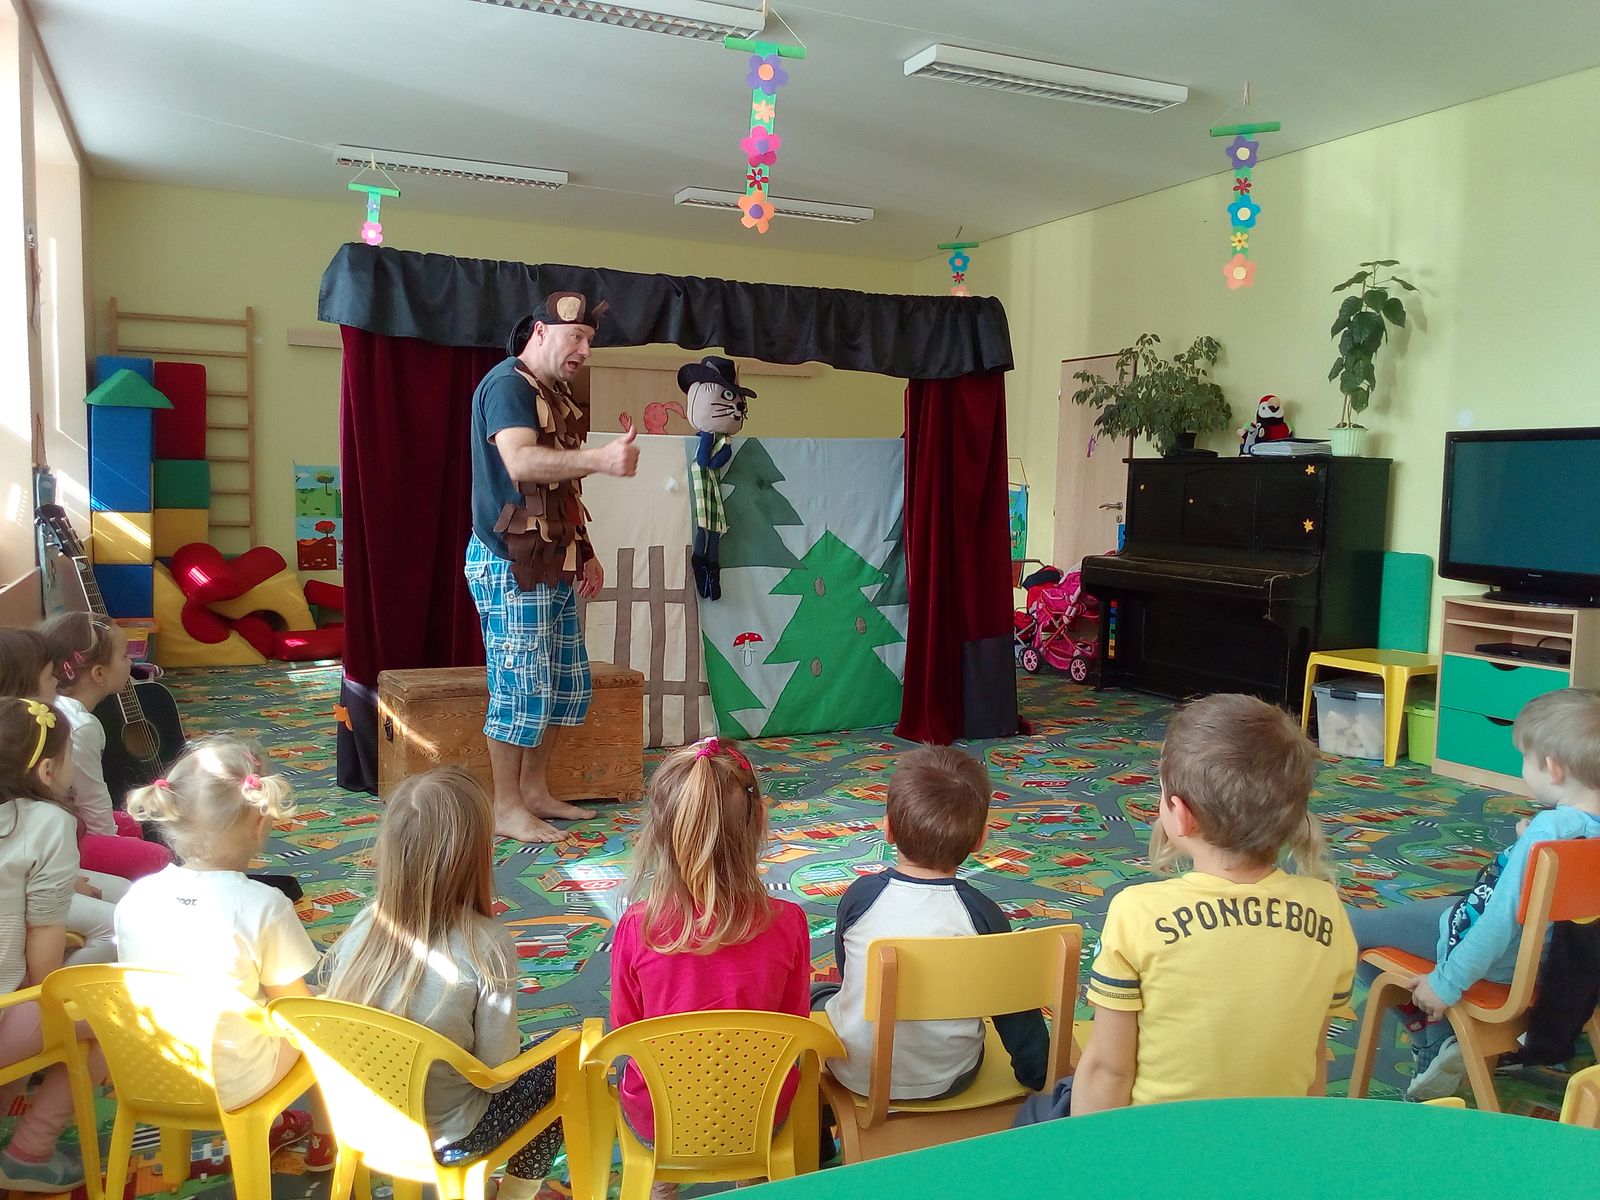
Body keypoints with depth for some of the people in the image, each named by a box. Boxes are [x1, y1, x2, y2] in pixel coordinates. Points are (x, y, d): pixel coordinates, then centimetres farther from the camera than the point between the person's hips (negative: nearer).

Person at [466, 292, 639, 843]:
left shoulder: (557, 395, 18)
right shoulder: (507, 385, -11)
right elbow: (520, 462, -29)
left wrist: (584, 552, 19)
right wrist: (599, 459, -41)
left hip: (554, 565, 10)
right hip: (511, 564, -9)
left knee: (568, 682, 12)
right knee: (523, 685, -6)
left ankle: (535, 791, 24)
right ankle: (507, 809, 6)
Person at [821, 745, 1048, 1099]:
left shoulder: (860, 894, -16)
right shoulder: (984, 913, -18)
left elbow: (847, 973, 2)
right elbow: (1016, 1010, -8)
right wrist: (1040, 1078, 9)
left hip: (857, 1075, -1)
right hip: (948, 1081, 1)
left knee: (817, 999, 28)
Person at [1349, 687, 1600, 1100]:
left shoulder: (1548, 830, -31)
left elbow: (1503, 919, -29)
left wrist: (1447, 983, -21)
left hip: (1499, 956, -9)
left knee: (1350, 925, -3)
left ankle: (1432, 1038, 6)